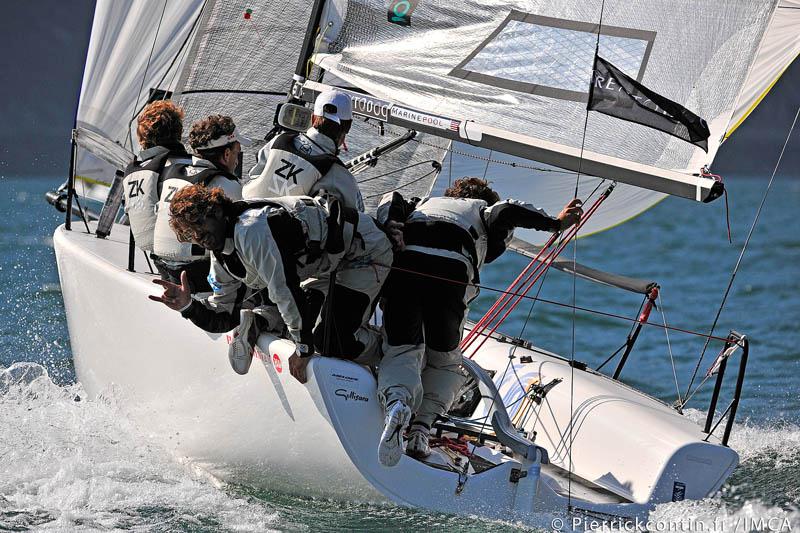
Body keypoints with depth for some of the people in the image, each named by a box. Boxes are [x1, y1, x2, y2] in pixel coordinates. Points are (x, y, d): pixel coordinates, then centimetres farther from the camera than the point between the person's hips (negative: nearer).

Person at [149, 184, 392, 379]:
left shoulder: (251, 229, -29)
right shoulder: (222, 257, 3)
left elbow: (286, 289, -30)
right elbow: (222, 318, 9)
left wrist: (303, 349, -22)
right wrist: (188, 306, -11)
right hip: (332, 262, 10)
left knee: (335, 343, -18)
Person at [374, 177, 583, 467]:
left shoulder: (425, 204, 41)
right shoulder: (483, 210, 33)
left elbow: (392, 200, 21)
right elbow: (506, 211, 11)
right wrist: (556, 223, 16)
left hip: (402, 263, 2)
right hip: (451, 272, -2)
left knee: (402, 350, 1)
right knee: (444, 360, 16)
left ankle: (396, 401, -33)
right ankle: (421, 428, -8)